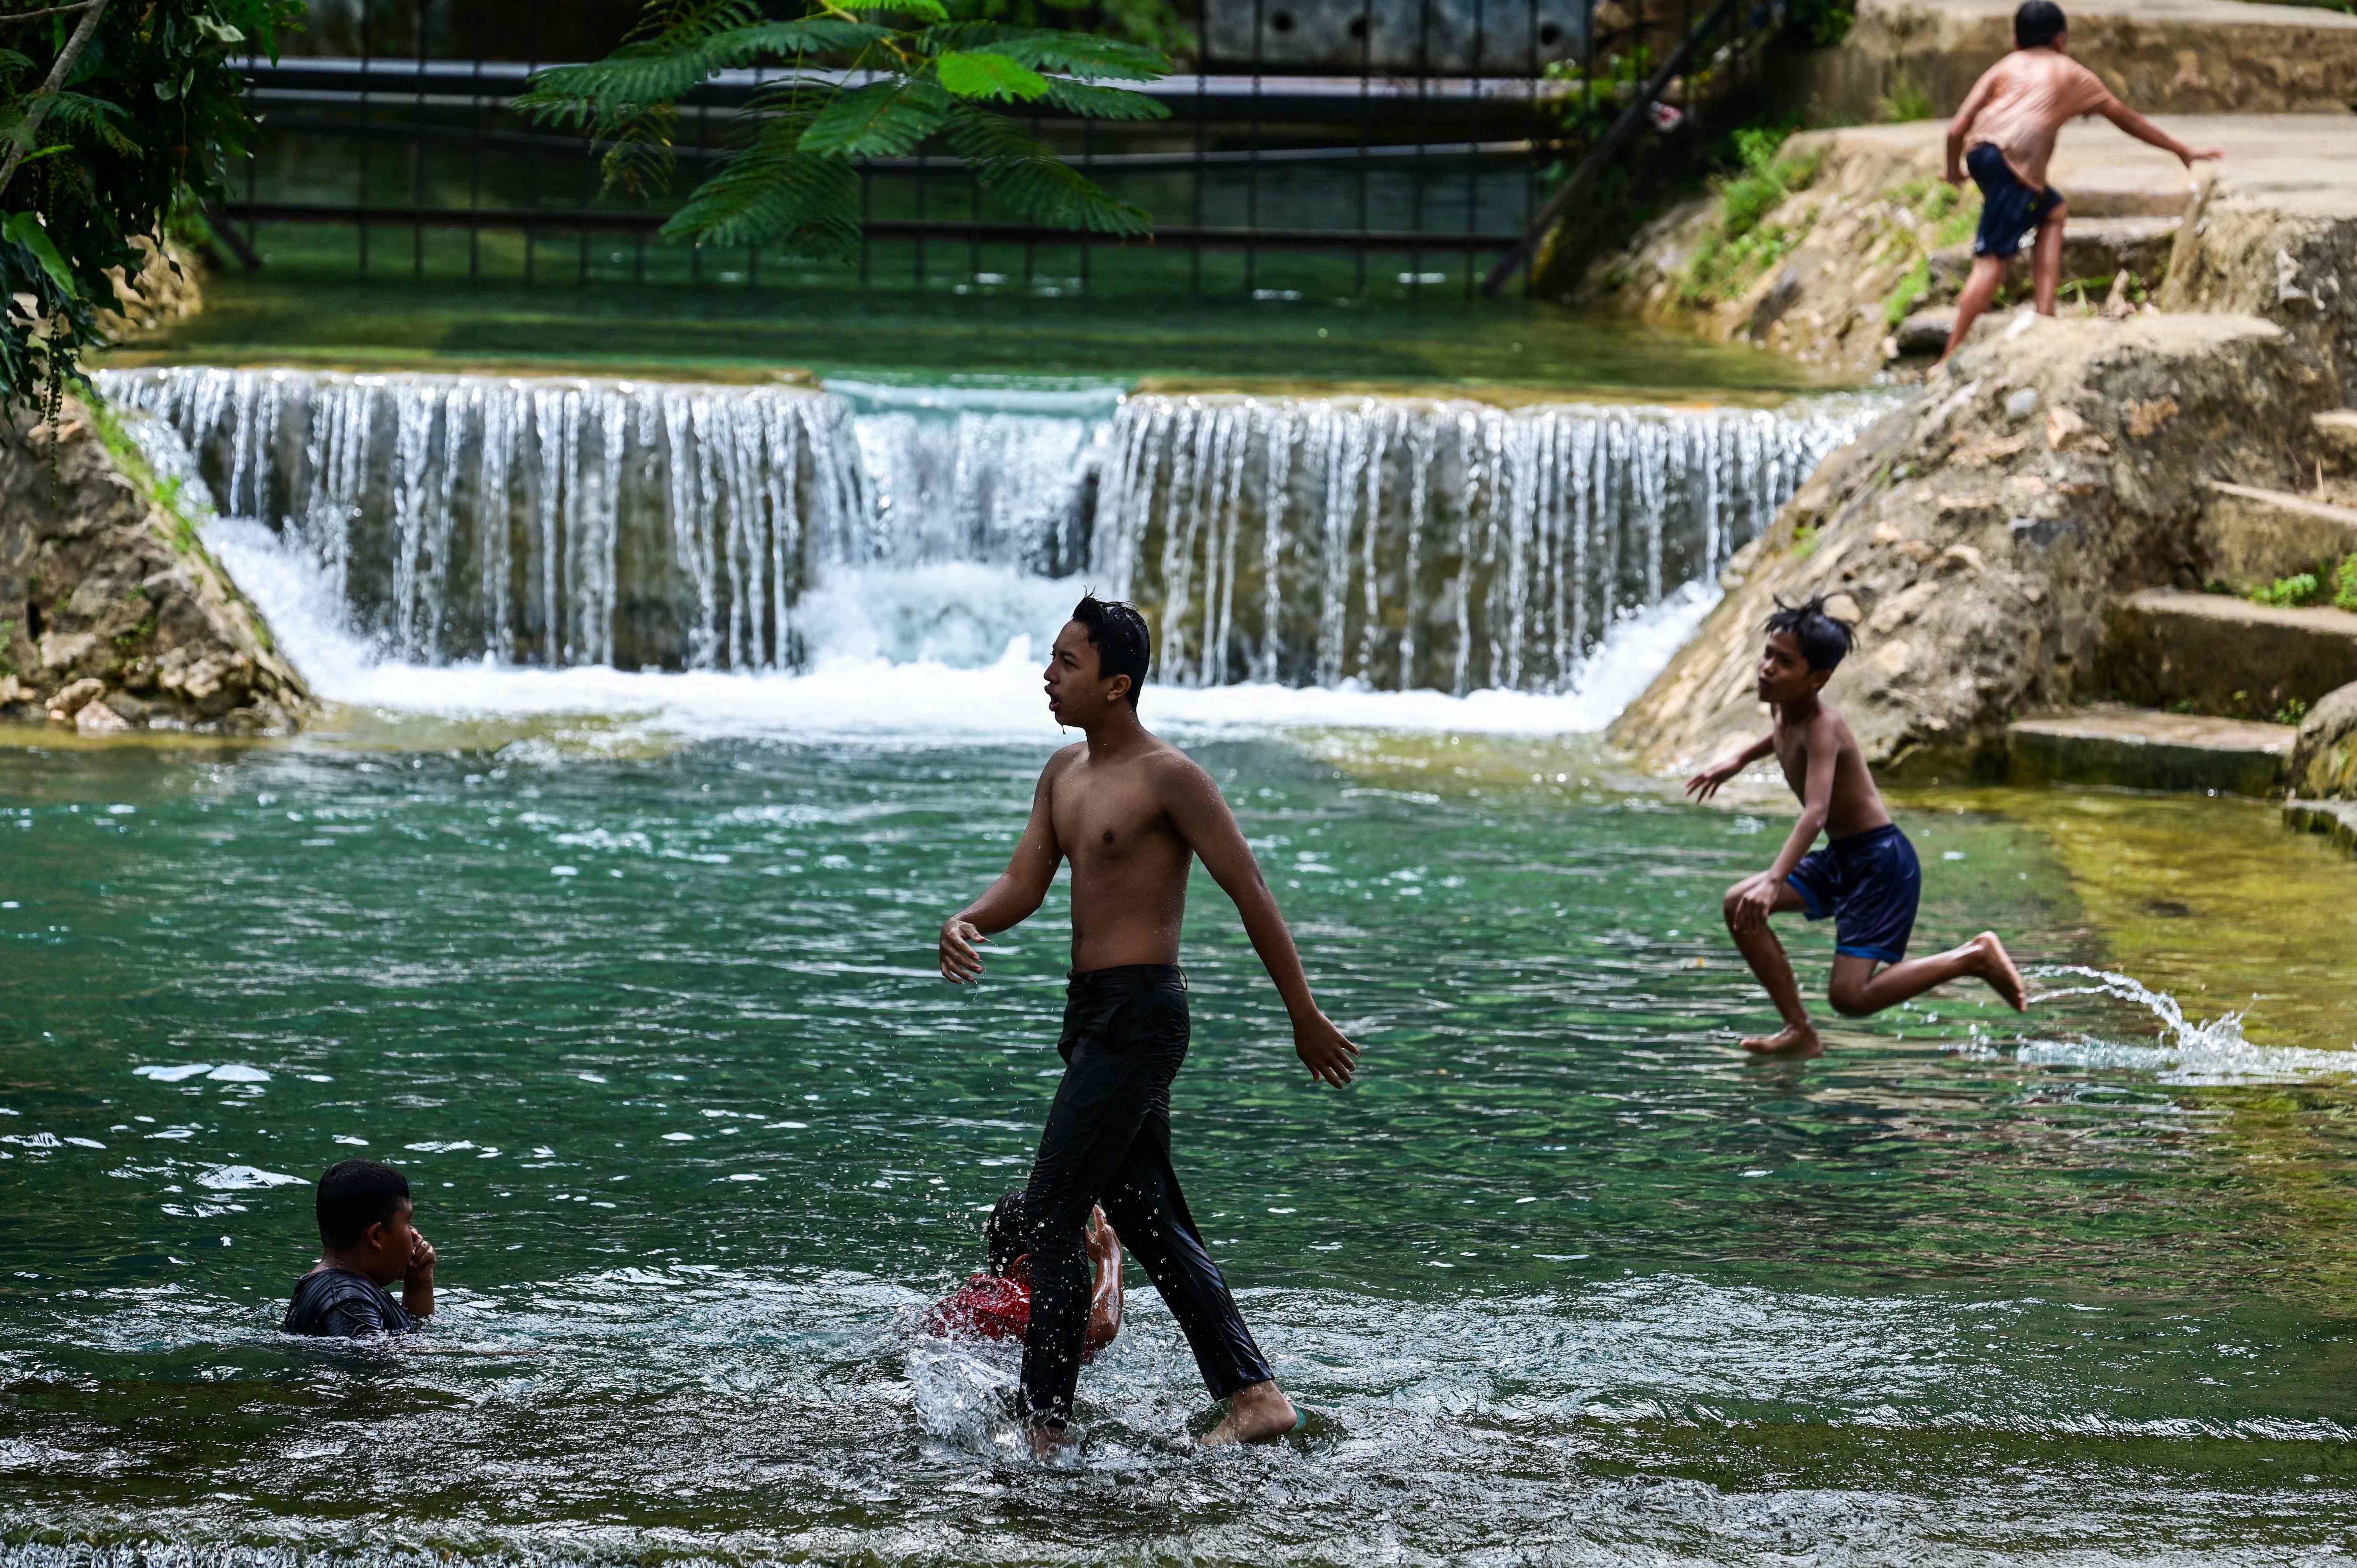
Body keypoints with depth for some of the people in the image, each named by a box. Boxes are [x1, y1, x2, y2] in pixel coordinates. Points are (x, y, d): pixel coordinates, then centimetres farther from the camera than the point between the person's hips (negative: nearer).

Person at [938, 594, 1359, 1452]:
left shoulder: (1168, 777, -12)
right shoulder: (1064, 772, 14)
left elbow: (1249, 891, -10)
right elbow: (1024, 883, 11)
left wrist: (1307, 1020, -7)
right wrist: (964, 922, -13)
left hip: (1139, 1013, -9)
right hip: (1092, 1013, 9)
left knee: (1049, 1215, -10)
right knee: (1147, 1219, 12)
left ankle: (1044, 1424, -7)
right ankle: (1254, 1396, 16)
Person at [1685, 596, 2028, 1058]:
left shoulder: (1822, 727, -24)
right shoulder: (1782, 706, 2)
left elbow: (1816, 813, -39)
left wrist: (1773, 881, -50)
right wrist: (1738, 761, 26)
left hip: (1881, 862, -9)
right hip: (1838, 859, 9)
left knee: (1850, 997, -16)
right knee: (1739, 904, -2)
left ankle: (1975, 957, 0)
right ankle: (1801, 1033, 5)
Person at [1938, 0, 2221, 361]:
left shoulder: (2004, 68, 27)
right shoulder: (2071, 73, 23)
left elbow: (1956, 130, 16)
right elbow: (2127, 119, 33)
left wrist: (1954, 170, 34)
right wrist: (2184, 152, 43)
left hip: (1978, 150, 5)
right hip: (2014, 159, -5)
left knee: (2054, 211, 25)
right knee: (1991, 261, -7)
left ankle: (2045, 314, 13)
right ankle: (1951, 357, -14)